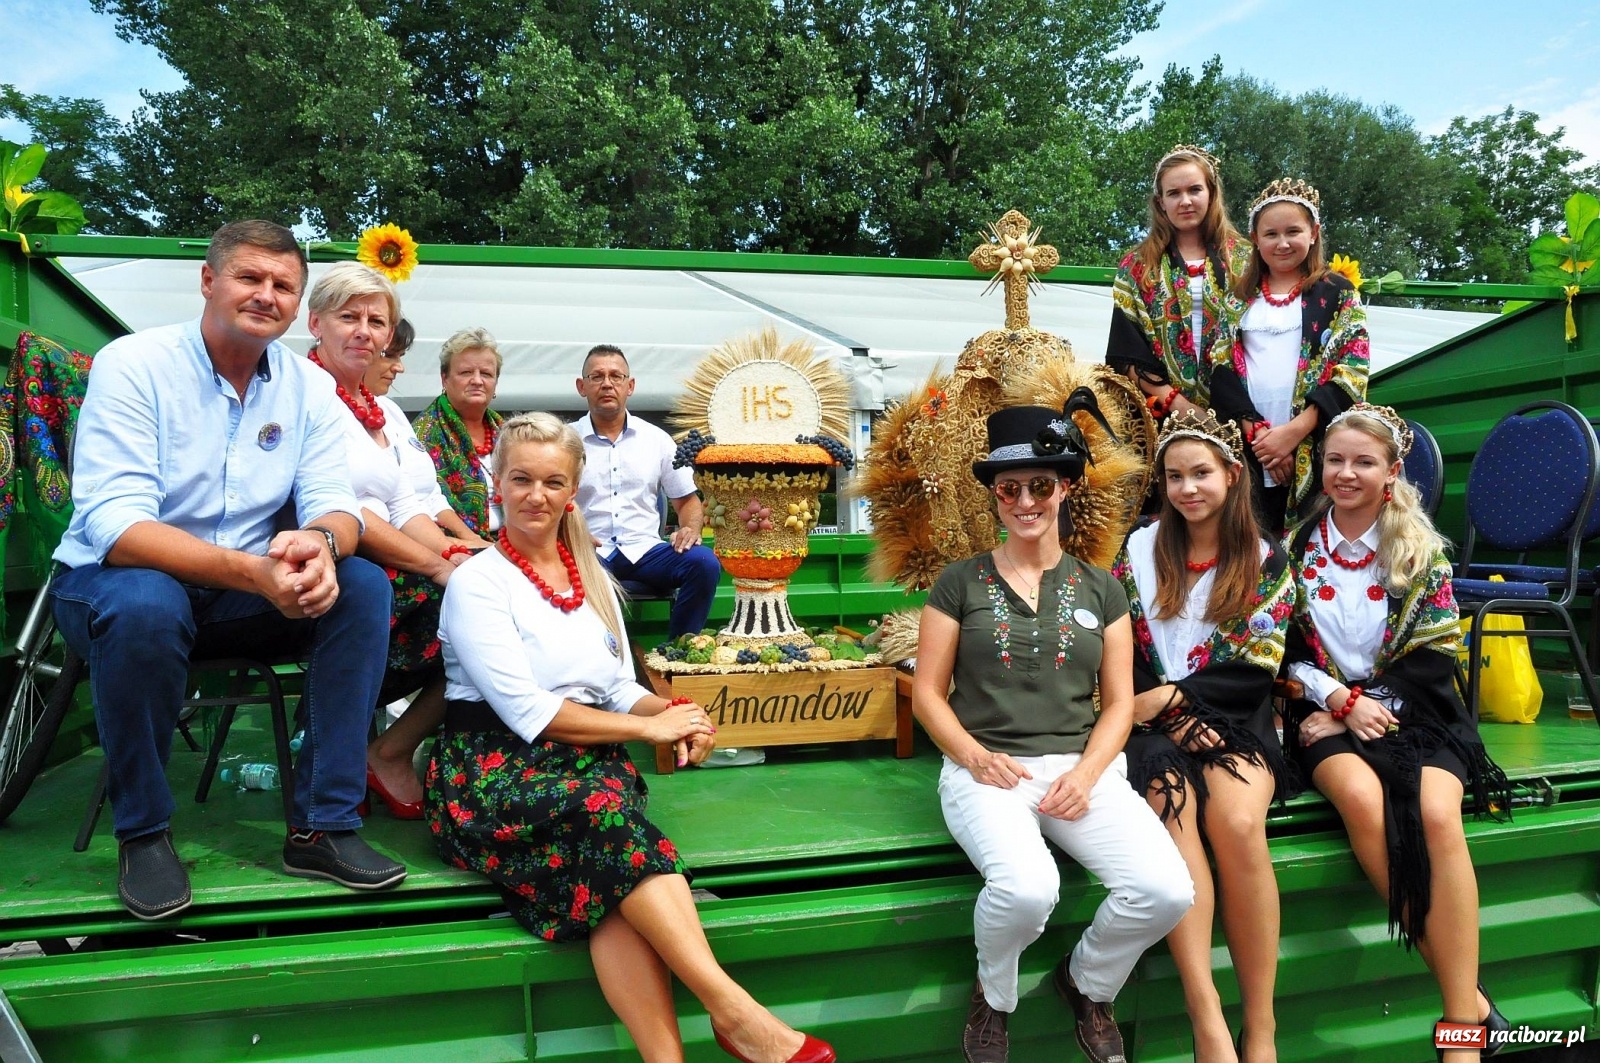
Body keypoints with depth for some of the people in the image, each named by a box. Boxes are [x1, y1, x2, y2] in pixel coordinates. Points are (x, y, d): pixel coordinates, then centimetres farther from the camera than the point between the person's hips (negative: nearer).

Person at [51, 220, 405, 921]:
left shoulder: (310, 387, 0)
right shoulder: (133, 365, -14)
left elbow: (332, 504, -7)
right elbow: (114, 527, -25)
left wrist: (320, 543, -34)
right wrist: (251, 570, -41)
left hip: (245, 596, 4)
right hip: (115, 580, -4)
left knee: (362, 587, -20)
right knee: (146, 606, -37)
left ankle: (322, 826, -15)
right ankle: (142, 832, -13)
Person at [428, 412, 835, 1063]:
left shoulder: (593, 578, 17)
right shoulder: (478, 581, -2)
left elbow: (620, 691, 14)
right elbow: (527, 711, -12)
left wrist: (671, 713, -9)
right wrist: (649, 727, -13)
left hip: (590, 764, 5)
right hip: (496, 769, -4)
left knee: (610, 876, -30)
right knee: (606, 804, -35)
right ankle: (733, 1010, -35)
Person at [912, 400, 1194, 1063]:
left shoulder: (1100, 588, 14)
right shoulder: (962, 582, 7)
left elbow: (1118, 702, 10)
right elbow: (927, 692, 5)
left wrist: (1086, 773, -8)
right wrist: (974, 756, -13)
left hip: (1082, 767, 3)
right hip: (986, 769, -2)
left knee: (1168, 890, -23)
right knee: (1027, 887, -34)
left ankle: (1087, 983, 12)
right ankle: (992, 995, 4)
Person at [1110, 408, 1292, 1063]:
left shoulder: (1266, 560, 8)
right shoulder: (1139, 551, 10)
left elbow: (1254, 671, 1)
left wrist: (1173, 696, -10)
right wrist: (1173, 718, -9)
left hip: (1234, 721, 0)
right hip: (1155, 725, 0)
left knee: (1238, 824, -31)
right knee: (1173, 810, -32)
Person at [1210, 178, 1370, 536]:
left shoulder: (1338, 293, 8)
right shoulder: (1239, 297, 14)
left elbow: (1351, 373, -2)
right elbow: (1221, 369, 4)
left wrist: (1294, 431, -14)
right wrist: (1257, 431, -10)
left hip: (1314, 451, -2)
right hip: (1247, 450, 2)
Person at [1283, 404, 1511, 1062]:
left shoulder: (1421, 550, 7)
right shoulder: (1298, 546, 6)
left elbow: (1434, 654, 2)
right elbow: (1283, 648, 4)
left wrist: (1373, 703, -10)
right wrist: (1342, 700, -10)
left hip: (1413, 707, 0)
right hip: (1327, 711, 0)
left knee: (1437, 813, -30)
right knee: (1362, 798, -32)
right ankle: (1469, 997, -24)